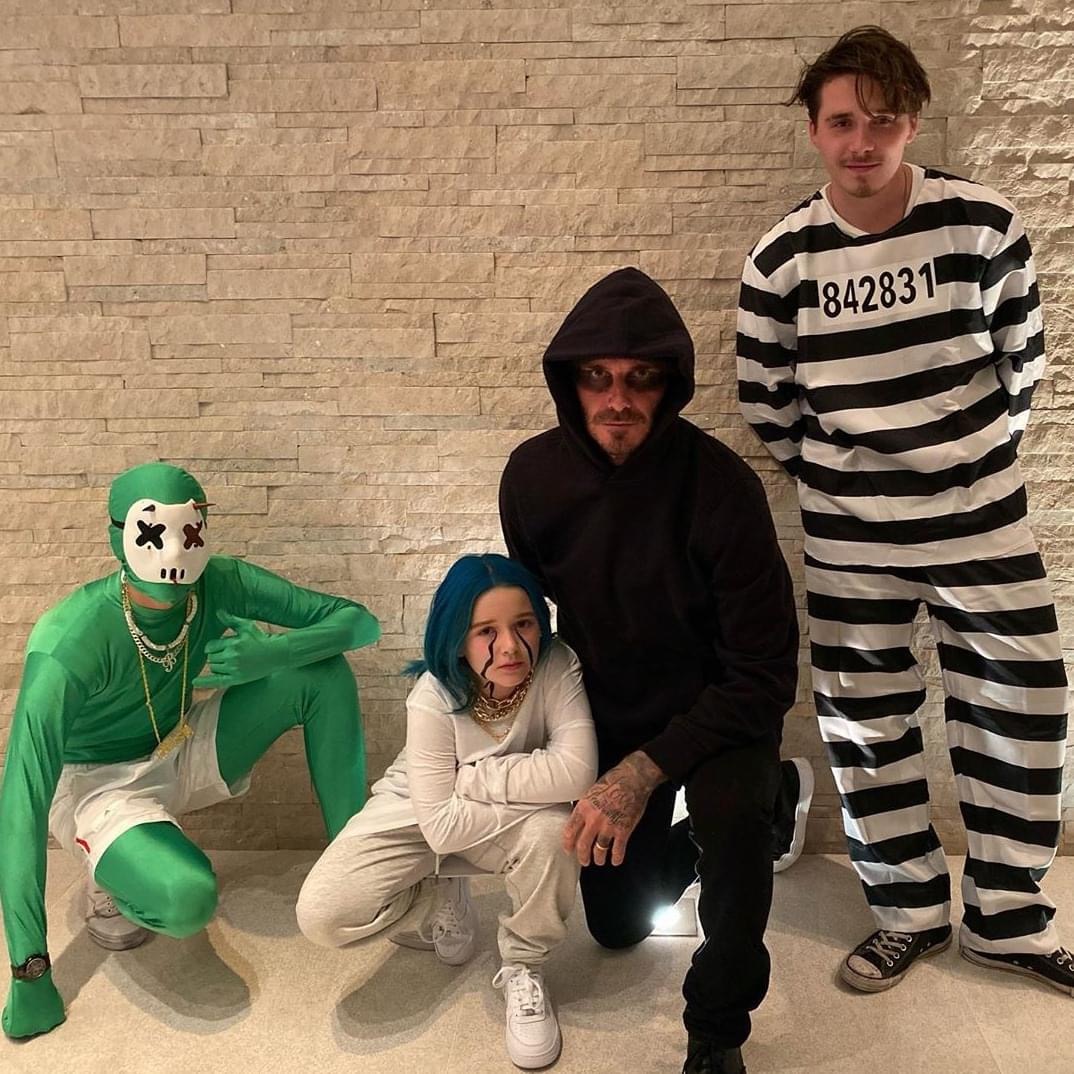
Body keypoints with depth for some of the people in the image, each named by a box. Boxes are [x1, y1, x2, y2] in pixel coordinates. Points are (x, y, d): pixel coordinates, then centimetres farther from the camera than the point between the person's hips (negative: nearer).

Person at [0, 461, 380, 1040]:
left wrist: (271, 652, -36)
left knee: (324, 673, -16)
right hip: (98, 782, -4)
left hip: (180, 752, 5)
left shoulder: (219, 585, -19)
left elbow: (359, 621, -16)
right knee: (187, 897, -34)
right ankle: (112, 879, 1)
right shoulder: (70, 643, -31)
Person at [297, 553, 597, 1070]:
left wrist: (473, 777, -29)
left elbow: (576, 771, -36)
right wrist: (531, 783, -26)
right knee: (322, 915, -20)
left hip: (517, 820, 1)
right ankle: (440, 897, 11)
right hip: (419, 812, 0)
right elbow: (443, 827, -29)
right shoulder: (434, 698, -28)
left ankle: (523, 968, -6)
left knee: (553, 832, -35)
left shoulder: (557, 666, -25)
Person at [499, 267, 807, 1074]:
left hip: (719, 712, -4)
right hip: (609, 715, 5)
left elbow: (764, 674, -25)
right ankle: (767, 796, 38)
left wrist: (646, 770, -29)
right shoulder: (533, 476, -16)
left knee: (730, 816, -38)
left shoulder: (720, 486, -29)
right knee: (617, 925, 17)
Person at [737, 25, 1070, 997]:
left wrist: (981, 457, 9)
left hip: (981, 516, 0)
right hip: (851, 535, 0)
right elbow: (766, 401, 3)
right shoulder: (783, 258, -7)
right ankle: (909, 914, 29)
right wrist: (839, 474, 7)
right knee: (864, 722, 8)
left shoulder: (982, 222, -8)